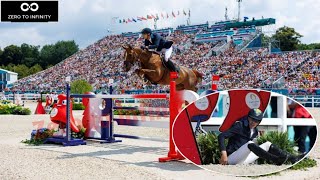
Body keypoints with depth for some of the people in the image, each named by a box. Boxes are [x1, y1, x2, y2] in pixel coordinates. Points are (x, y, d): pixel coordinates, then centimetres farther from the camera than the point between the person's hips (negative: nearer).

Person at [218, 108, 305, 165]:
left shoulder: (255, 131, 12)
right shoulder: (240, 126, -11)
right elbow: (221, 136, -19)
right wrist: (224, 154, -28)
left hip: (243, 160, 7)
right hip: (231, 159, -7)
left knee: (268, 144, 1)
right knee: (250, 144, -32)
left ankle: (292, 158, -11)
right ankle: (275, 160, -46)